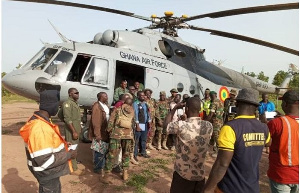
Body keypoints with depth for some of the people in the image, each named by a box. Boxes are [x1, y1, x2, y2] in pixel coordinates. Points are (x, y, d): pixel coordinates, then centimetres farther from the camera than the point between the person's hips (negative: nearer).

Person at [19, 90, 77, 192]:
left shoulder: (38, 119, -1)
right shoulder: (40, 128, -34)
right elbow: (44, 161, -32)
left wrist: (62, 145, 6)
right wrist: (68, 155, -22)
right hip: (47, 172, -9)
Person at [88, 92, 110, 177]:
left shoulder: (106, 106, 11)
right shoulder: (96, 106, -16)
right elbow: (95, 121, -19)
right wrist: (97, 134, -20)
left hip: (106, 132, 8)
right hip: (99, 133, -8)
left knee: (105, 150, 17)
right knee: (99, 151, 2)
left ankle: (102, 166, 33)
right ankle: (98, 168, 18)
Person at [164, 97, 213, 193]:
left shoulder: (180, 125, -23)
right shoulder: (209, 126, -11)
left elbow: (166, 125, -2)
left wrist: (174, 108, 5)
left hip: (182, 174, -3)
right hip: (200, 175, 3)